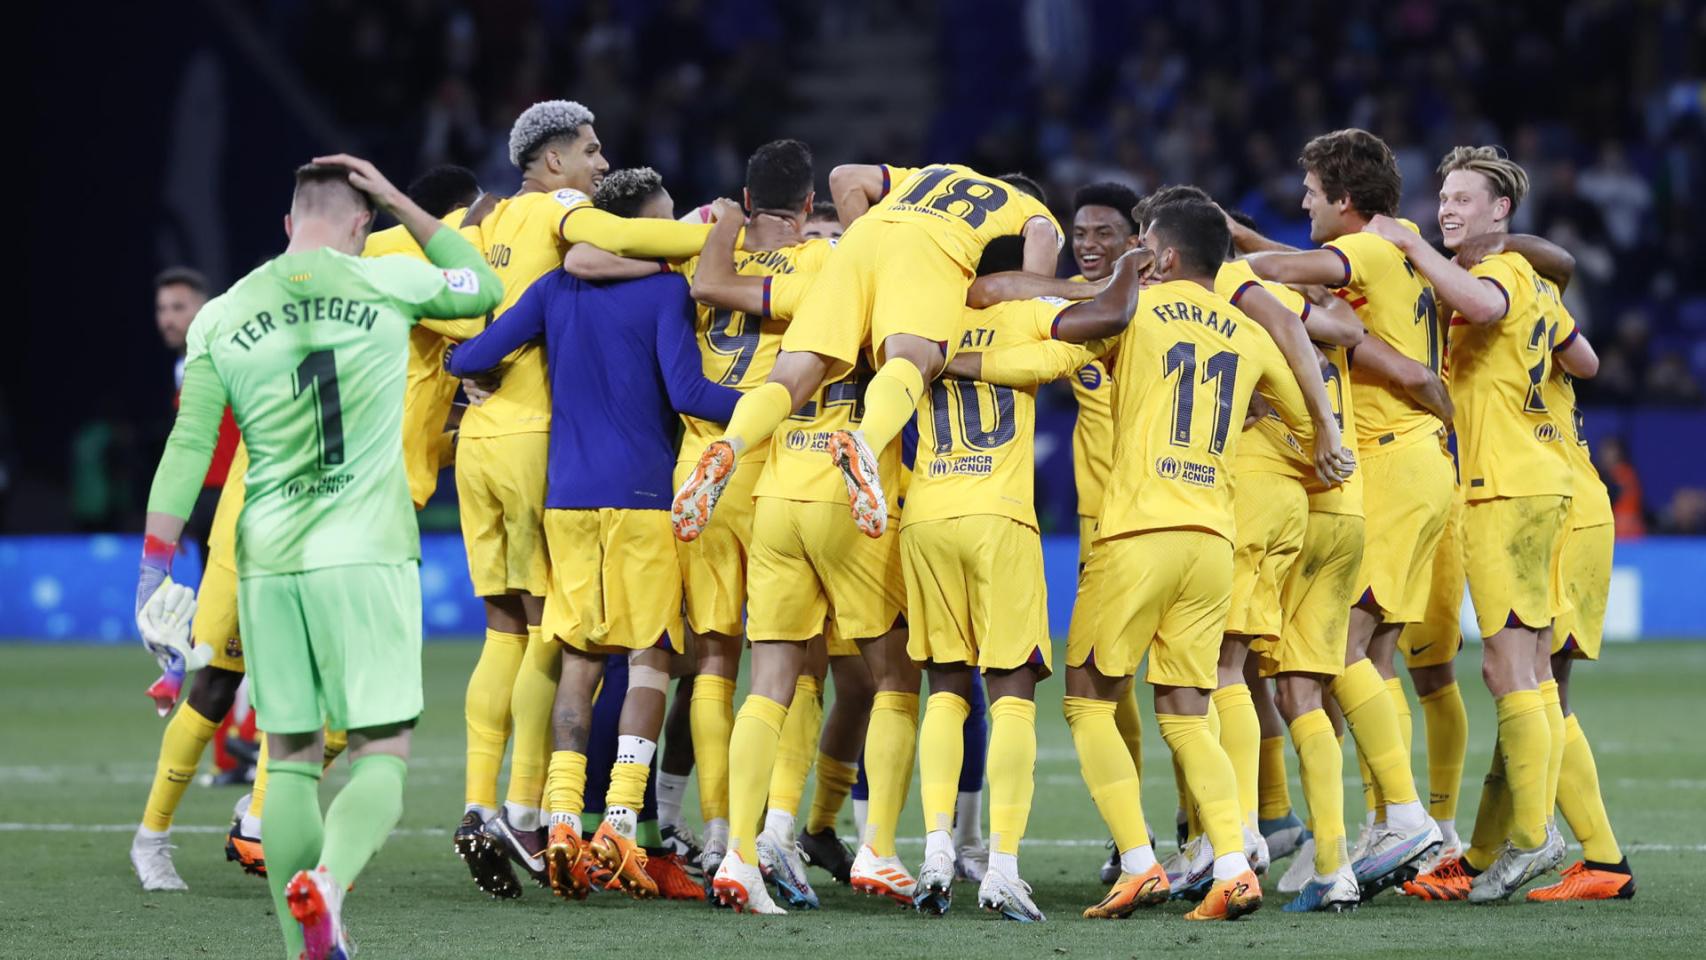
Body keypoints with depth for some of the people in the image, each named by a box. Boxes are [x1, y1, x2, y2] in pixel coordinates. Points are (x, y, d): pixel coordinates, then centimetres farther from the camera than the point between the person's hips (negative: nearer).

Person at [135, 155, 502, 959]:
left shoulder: (222, 317, 6)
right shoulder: (388, 283, 1)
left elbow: (187, 452, 3)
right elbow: (482, 288, 21)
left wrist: (154, 569, 6)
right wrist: (399, 204, 22)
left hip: (267, 562, 3)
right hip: (367, 556, -3)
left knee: (290, 760, 10)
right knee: (381, 754, -2)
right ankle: (325, 880, -29)